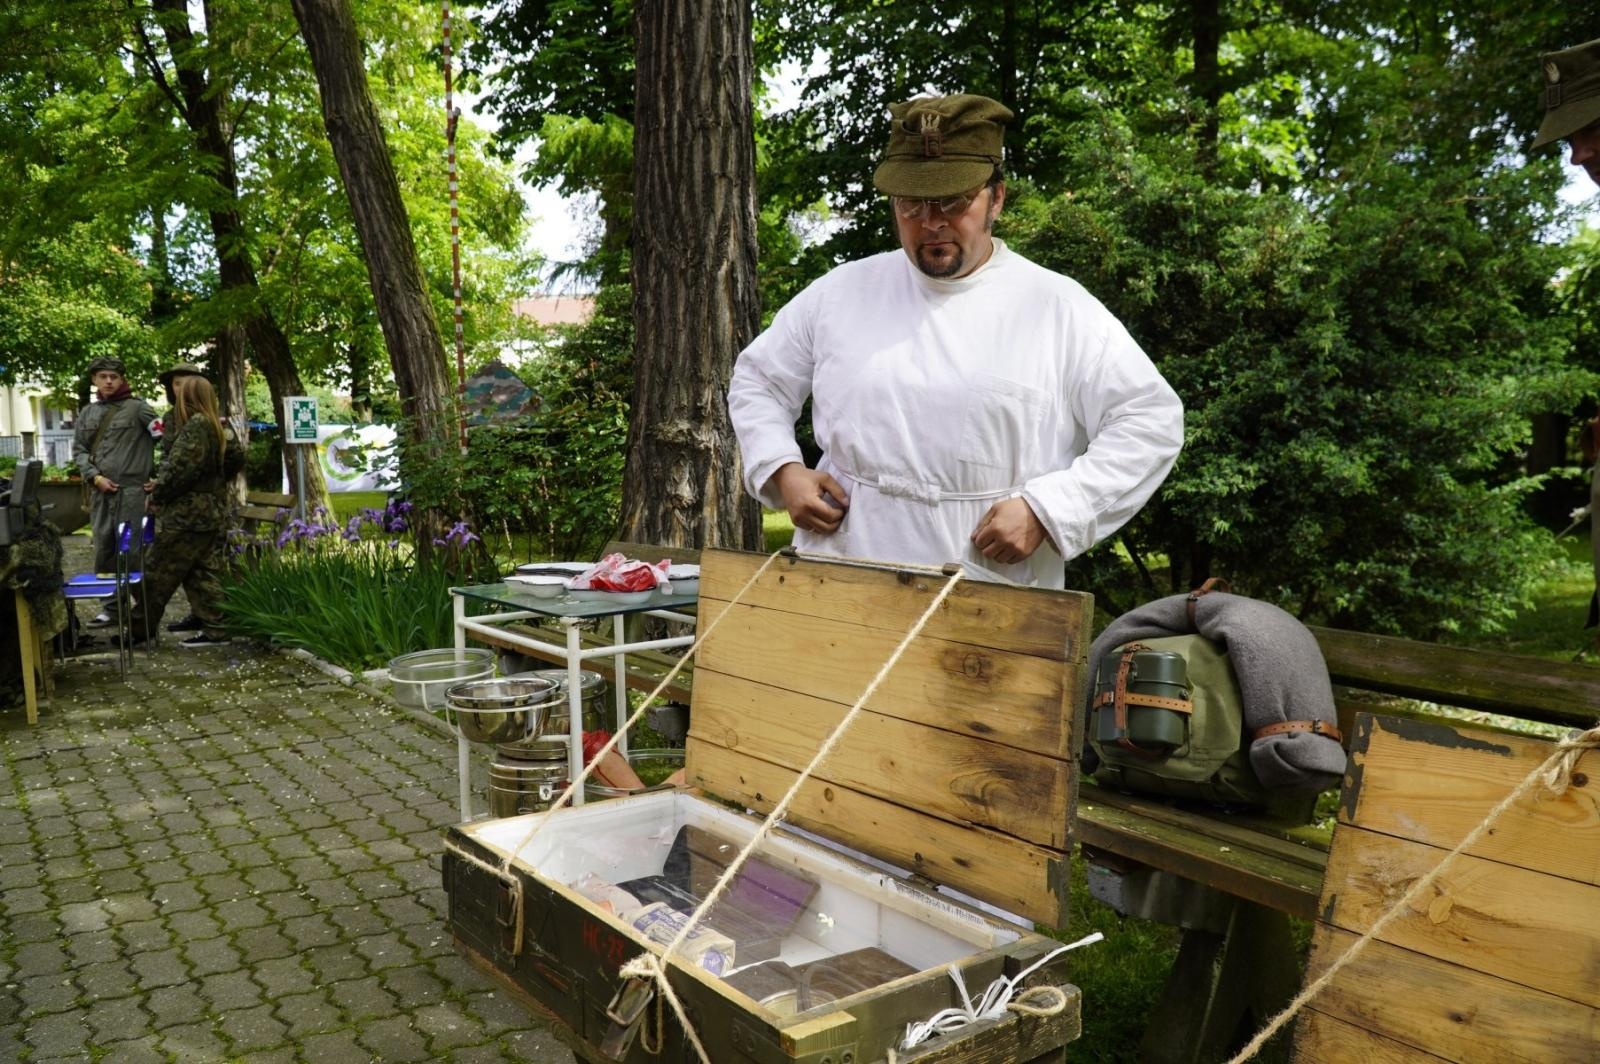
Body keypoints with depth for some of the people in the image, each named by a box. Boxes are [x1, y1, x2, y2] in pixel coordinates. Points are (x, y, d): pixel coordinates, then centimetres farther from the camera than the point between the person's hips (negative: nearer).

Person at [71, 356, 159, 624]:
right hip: (100, 492, 6)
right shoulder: (87, 413, 15)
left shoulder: (137, 407, -1)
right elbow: (79, 450, 15)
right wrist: (95, 477, -3)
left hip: (131, 489, -5)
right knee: (104, 549, 9)